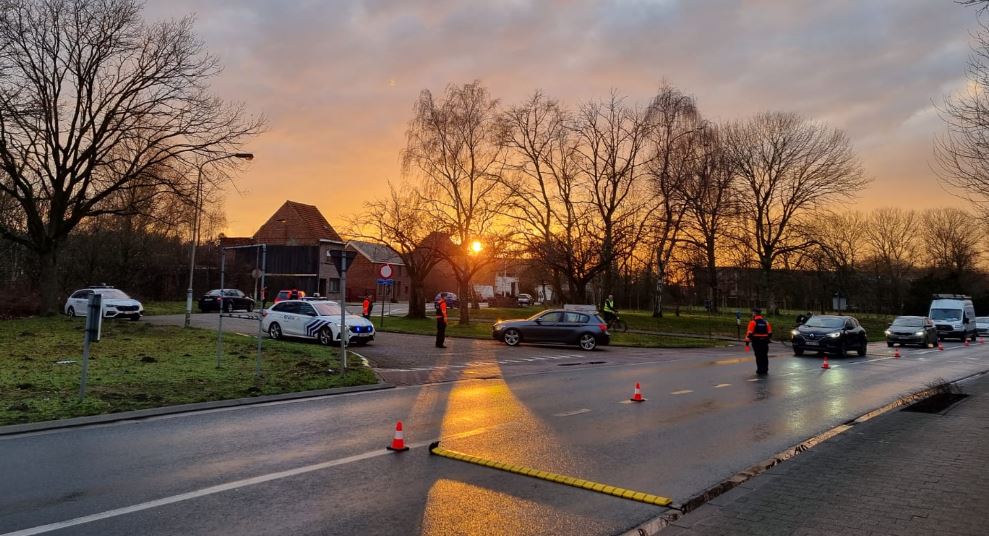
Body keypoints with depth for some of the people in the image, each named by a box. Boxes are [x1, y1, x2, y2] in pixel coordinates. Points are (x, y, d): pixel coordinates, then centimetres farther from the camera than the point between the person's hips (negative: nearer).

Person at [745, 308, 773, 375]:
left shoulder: (753, 322, -7)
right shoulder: (766, 322, 9)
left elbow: (749, 333, -14)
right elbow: (770, 333, 12)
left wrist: (747, 342, -13)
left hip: (756, 342, -5)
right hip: (765, 342, 5)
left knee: (758, 356, 0)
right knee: (765, 356, 12)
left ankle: (760, 371, 2)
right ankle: (765, 370, 16)